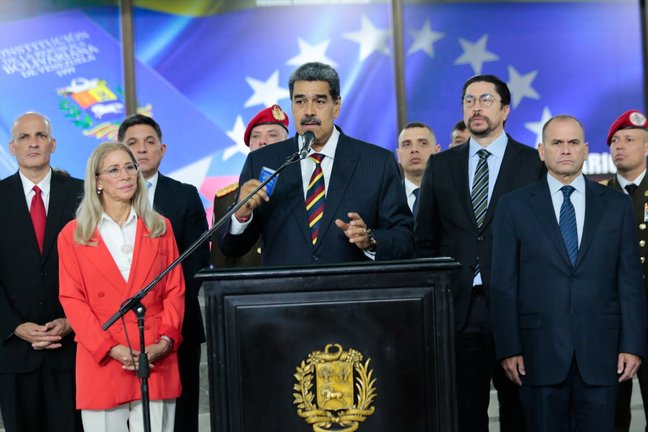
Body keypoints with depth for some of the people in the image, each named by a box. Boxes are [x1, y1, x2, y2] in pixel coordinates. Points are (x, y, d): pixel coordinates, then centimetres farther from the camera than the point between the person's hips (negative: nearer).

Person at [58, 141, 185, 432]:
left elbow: (175, 290, 9)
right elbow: (72, 299, 1)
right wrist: (111, 348, -11)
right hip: (101, 364, -1)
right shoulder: (73, 235, 7)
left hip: (156, 362, 1)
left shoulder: (160, 228, 13)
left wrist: (165, 341, -7)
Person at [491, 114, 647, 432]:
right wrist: (509, 349, -5)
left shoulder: (617, 205, 8)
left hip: (600, 352, 1)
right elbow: (504, 284, 1)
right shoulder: (514, 206, 4)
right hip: (540, 352, -1)